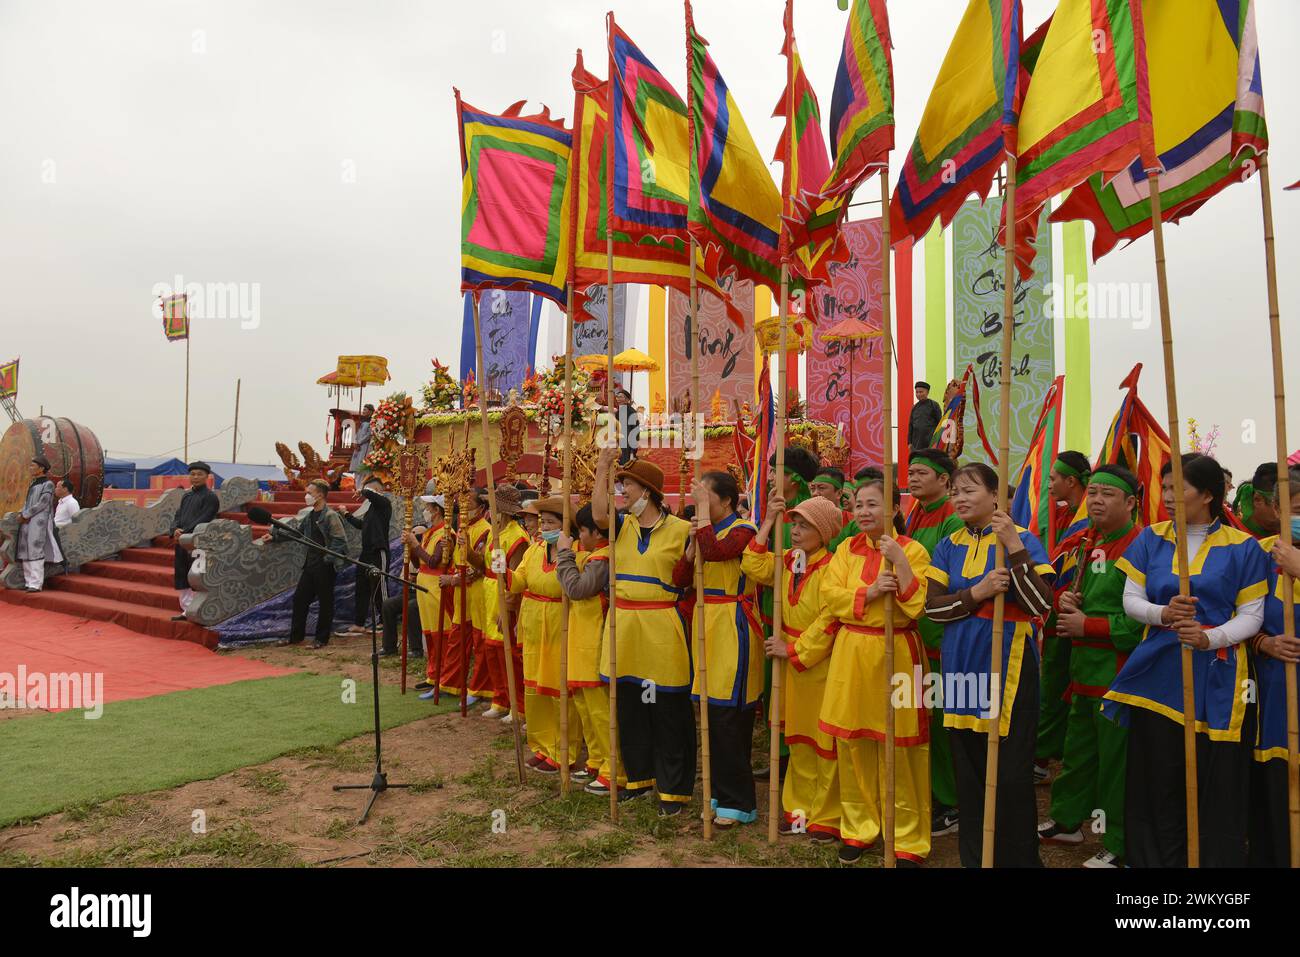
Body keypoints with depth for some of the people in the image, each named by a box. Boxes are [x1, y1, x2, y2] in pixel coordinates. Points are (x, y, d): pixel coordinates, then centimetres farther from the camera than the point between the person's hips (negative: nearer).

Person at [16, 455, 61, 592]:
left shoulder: (48, 484, -5)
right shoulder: (32, 485, 19)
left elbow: (42, 504, -12)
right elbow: (26, 503, 17)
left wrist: (25, 515, -9)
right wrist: (22, 514, -3)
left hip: (39, 523, -8)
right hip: (27, 523, 8)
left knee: (35, 552, -12)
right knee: (25, 554, 5)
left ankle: (36, 584, -12)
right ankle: (28, 582, 10)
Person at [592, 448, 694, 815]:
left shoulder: (680, 529, -3)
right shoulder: (623, 525, 8)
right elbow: (598, 515, -11)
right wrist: (602, 471, -7)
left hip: (661, 627, -5)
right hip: (623, 625, 5)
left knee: (668, 712, 1)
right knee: (629, 707, 14)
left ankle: (673, 788, 14)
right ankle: (639, 775, 30)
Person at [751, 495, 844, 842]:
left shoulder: (830, 567, -17)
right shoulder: (788, 561, 5)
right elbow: (754, 567, -5)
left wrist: (793, 650, -16)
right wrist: (768, 523, -6)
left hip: (821, 664, -7)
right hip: (792, 661, 7)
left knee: (824, 742, 4)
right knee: (797, 740, 16)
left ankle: (826, 818, 16)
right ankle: (799, 808, 28)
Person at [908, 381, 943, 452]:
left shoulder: (934, 405, 1)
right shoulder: (915, 408, 13)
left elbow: (940, 423, -1)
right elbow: (911, 425, 15)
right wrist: (909, 442, 8)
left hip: (931, 441, -4)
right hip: (917, 443, 4)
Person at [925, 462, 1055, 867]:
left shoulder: (1023, 540, -4)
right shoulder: (948, 546, 8)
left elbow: (1040, 605, -15)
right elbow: (932, 606, 0)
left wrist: (1014, 548, -23)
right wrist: (978, 593, -15)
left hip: (1008, 663, -4)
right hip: (961, 662, 4)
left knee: (1010, 770, -1)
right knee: (968, 766, 12)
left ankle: (1018, 856, 18)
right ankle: (973, 854, 28)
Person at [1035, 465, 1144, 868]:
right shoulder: (1078, 543, 9)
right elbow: (1053, 587, 20)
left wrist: (1088, 626, -18)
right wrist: (1062, 599, -3)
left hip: (1121, 671, -7)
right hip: (1083, 666, 8)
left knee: (1117, 755, 2)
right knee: (1077, 747, 20)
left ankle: (1121, 845, 17)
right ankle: (1066, 822, 36)